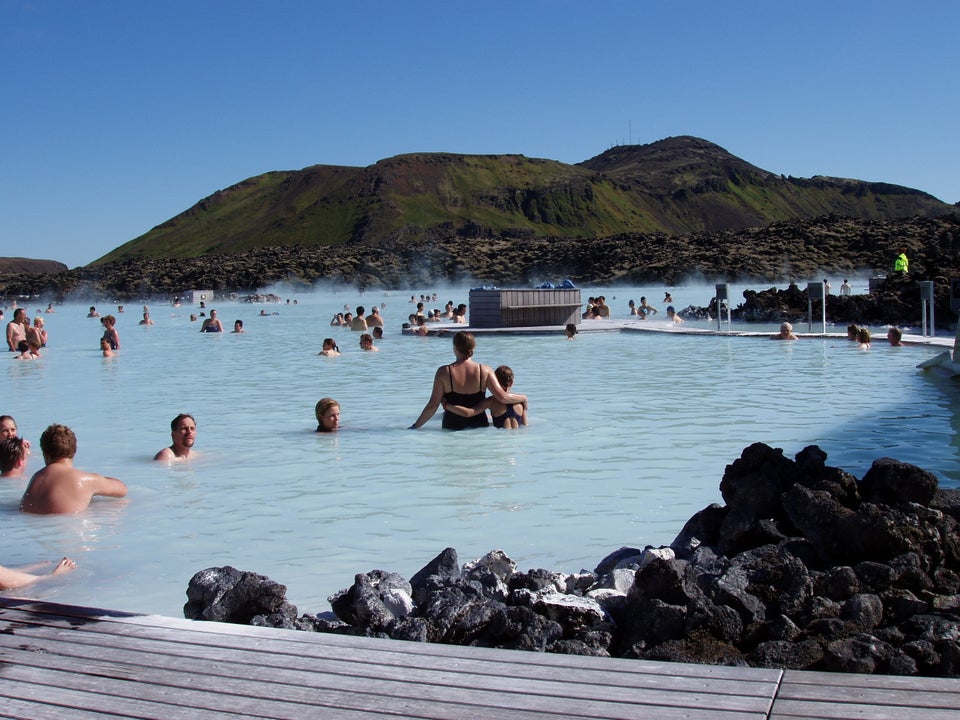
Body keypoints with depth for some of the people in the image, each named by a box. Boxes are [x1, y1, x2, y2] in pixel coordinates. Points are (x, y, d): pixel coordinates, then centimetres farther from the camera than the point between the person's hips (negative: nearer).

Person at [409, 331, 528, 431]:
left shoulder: (444, 372, -8)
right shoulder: (484, 371, -5)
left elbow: (433, 405, -9)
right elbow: (503, 397, -11)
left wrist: (415, 426, 1)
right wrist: (523, 398, 9)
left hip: (452, 427, -1)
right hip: (479, 426, 1)